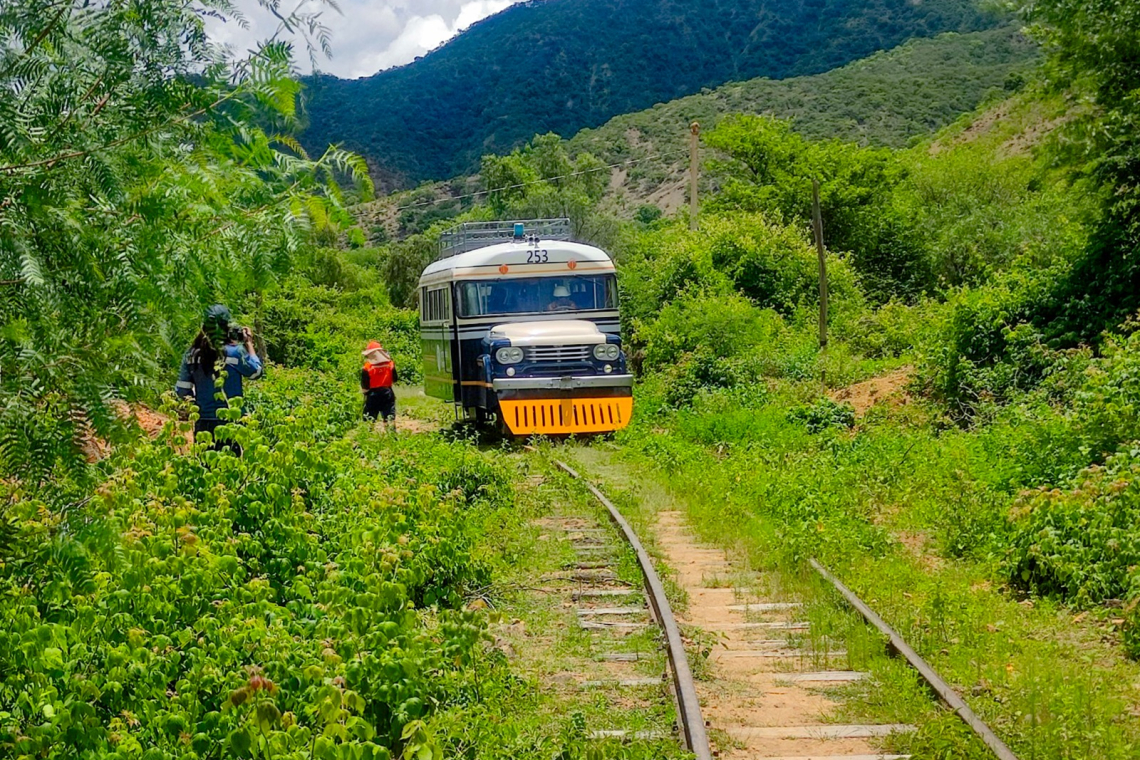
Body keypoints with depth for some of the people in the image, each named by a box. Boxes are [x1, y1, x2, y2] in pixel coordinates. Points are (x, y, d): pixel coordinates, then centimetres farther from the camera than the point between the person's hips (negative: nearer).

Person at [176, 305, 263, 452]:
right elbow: (256, 372, 4)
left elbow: (182, 391, 5)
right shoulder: (235, 352, -12)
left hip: (203, 423, 4)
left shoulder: (192, 353, 1)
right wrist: (249, 343, 12)